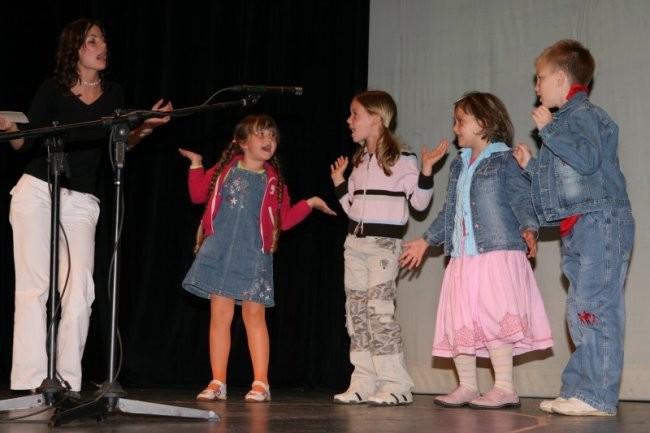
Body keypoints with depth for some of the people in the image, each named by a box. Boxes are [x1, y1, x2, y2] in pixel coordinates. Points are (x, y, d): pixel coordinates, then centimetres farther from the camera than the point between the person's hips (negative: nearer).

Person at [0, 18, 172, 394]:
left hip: (81, 202, 2)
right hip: (36, 193, -2)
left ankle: (68, 380, -5)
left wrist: (145, 129, -1)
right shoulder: (52, 89, 2)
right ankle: (31, 378, -4)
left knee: (79, 289, -10)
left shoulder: (113, 95, 10)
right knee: (34, 286, -6)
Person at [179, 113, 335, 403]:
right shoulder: (224, 170, 8)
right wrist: (196, 165, 12)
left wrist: (309, 204, 3)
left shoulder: (273, 181, 8)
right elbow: (199, 195, 17)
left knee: (254, 316, 0)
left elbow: (284, 219, 11)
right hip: (218, 253, 0)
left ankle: (260, 383, 6)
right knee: (220, 315, 1)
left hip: (254, 256, 0)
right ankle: (217, 383, 7)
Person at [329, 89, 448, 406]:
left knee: (379, 310, -15)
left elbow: (419, 202, -8)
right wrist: (339, 182, 17)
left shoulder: (401, 160, -6)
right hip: (355, 242, 8)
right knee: (356, 311, 4)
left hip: (384, 243, -8)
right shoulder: (359, 162, 16)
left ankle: (396, 385, -9)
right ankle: (363, 384, 8)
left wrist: (426, 170, -18)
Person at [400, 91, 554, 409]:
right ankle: (467, 386, 14)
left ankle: (504, 387, -5)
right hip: (462, 257, 8)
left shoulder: (503, 160, -2)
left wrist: (528, 230, -25)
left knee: (495, 316, -13)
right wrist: (426, 241, 27)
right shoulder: (459, 165, 19)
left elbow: (522, 200, -8)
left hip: (497, 253, -7)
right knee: (458, 320, 5)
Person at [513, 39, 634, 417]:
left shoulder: (585, 114, -7)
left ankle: (598, 396, -11)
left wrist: (548, 129, -17)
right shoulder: (564, 121, 22)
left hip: (601, 224, -11)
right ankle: (579, 389, 16)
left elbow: (587, 159, -25)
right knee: (580, 313, 11)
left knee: (595, 308, -12)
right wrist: (532, 165, 20)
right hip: (578, 229, 11)